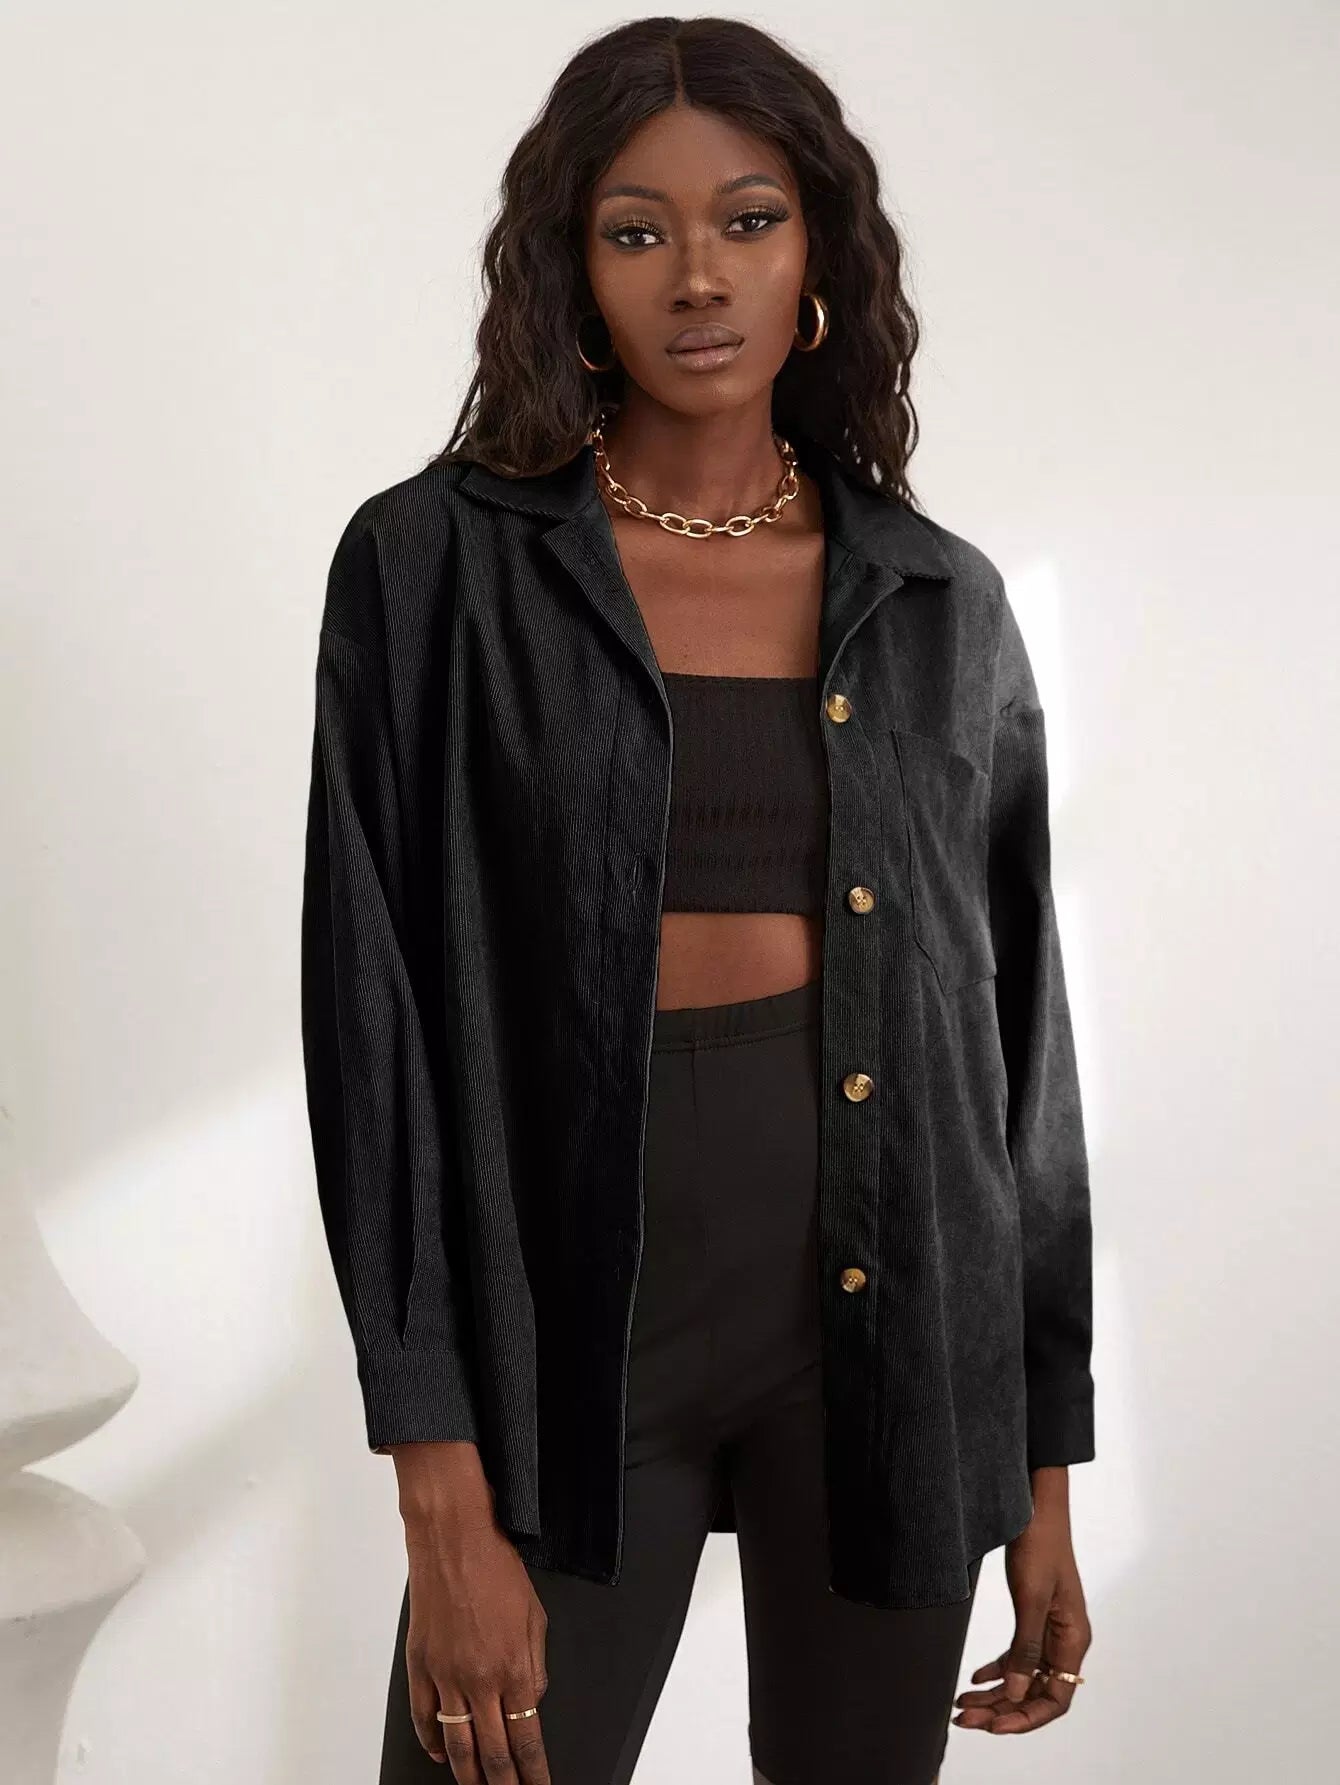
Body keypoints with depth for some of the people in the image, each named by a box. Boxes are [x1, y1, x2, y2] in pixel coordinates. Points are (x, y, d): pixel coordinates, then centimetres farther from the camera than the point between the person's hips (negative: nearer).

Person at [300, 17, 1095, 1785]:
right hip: (577, 1315, -2)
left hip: (893, 1312, 3)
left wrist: (1048, 1463, 7)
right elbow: (374, 1010, -8)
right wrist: (443, 1497, -13)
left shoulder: (942, 602, 4)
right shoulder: (435, 561, -4)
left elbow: (1017, 1033, 7)